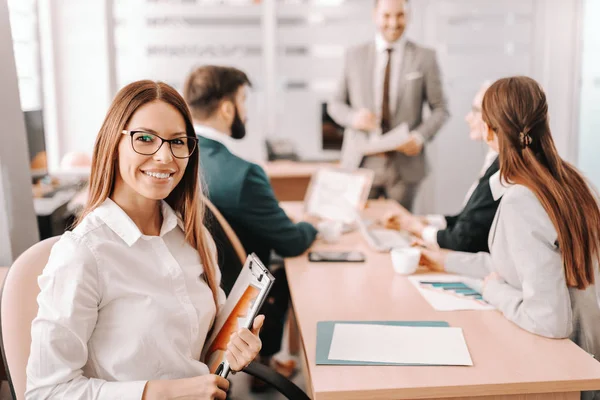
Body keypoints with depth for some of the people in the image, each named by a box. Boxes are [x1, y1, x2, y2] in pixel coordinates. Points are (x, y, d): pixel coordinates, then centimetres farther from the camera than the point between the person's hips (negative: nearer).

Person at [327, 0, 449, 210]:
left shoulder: (425, 57, 2)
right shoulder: (354, 56, 6)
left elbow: (440, 109, 4)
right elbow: (335, 103, 10)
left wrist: (420, 137, -13)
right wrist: (353, 117, -12)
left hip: (405, 163, -1)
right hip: (363, 161, 1)